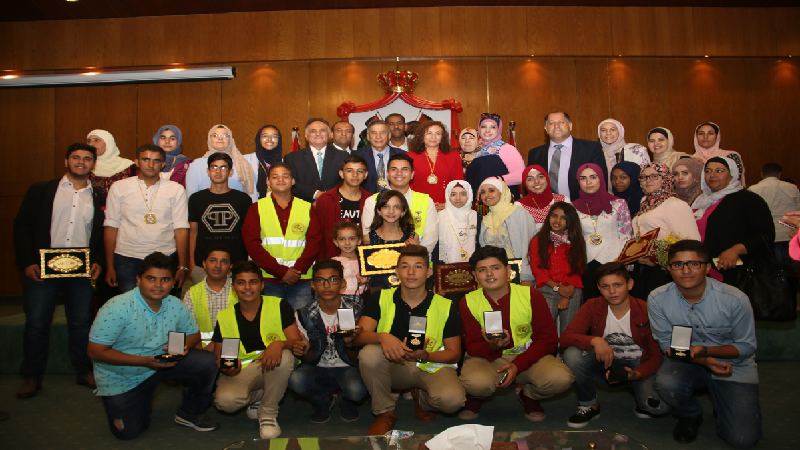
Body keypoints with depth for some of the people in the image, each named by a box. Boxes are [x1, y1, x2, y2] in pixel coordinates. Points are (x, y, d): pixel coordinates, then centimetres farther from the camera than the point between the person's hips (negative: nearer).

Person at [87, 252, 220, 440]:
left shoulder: (176, 306, -10)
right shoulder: (117, 308, -25)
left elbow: (193, 334, 6)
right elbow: (96, 352, -25)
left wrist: (184, 346, -21)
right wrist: (144, 361, -32)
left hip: (164, 362, 3)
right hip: (122, 378, -3)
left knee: (207, 362, -17)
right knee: (128, 432, -4)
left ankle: (190, 413, 7)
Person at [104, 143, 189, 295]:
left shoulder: (176, 190, 6)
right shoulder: (119, 187, 7)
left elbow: (181, 229, 2)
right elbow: (111, 227, 6)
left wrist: (182, 267, -3)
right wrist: (110, 267, 3)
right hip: (127, 259, 0)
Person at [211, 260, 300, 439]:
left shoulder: (279, 306, -3)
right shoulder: (224, 317, 5)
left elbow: (297, 341, -8)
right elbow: (217, 357, 8)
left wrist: (279, 344, -32)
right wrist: (225, 367, -17)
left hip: (272, 370, -1)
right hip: (240, 371, 1)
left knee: (285, 357, -35)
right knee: (225, 401, -30)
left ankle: (268, 412, -11)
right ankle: (256, 396, 8)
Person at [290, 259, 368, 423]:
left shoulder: (356, 311, -8)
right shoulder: (305, 315, -4)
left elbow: (357, 360, -6)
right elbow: (310, 359, 3)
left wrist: (350, 344, -29)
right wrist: (304, 351, -22)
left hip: (347, 368, -1)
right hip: (319, 369, 1)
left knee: (357, 390, -35)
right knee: (296, 380, -32)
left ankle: (345, 402, 7)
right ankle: (323, 401, 5)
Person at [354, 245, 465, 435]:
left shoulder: (446, 306, -5)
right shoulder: (381, 299, -3)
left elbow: (454, 353, -2)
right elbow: (359, 336, -13)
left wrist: (425, 355, -23)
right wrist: (382, 336, -36)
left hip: (432, 367, -1)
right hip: (394, 366, 1)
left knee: (452, 399, -32)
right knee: (369, 354, -31)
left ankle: (422, 399, 7)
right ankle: (385, 413, -6)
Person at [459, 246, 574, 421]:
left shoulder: (531, 296, -7)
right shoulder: (468, 303, -5)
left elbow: (548, 339, -5)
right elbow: (473, 347, -3)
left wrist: (517, 365, -20)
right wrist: (492, 347, -29)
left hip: (527, 356, 1)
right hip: (487, 358, -1)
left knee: (560, 378, -29)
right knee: (476, 382, -37)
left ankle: (529, 396, 9)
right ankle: (475, 397, 6)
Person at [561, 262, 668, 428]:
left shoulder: (646, 311, -12)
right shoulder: (592, 307, -8)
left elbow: (658, 355, -10)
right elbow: (566, 337, -18)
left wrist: (636, 374, -29)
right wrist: (595, 340, -37)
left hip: (638, 366, -2)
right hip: (606, 364, 2)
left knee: (658, 407, -31)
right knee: (573, 354, -28)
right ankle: (589, 405, -4)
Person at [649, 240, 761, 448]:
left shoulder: (736, 299, -20)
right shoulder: (658, 299, -17)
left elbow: (746, 347, -9)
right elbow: (666, 343, -6)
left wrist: (706, 350, -28)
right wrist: (703, 361, -23)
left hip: (734, 365, -1)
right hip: (687, 361, 1)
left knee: (743, 439, -13)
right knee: (665, 383, -33)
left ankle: (721, 406, 23)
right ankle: (690, 415, 4)